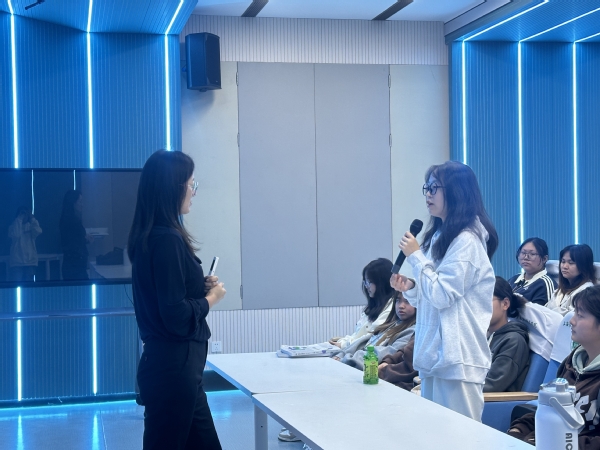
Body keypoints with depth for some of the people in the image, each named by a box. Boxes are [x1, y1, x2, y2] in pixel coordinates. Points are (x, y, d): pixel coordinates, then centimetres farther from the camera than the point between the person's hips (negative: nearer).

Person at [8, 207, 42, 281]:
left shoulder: (31, 226, 13)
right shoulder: (13, 226, 8)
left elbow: (38, 231, -8)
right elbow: (16, 235, -14)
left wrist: (32, 218, -1)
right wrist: (19, 220, -6)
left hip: (30, 262, 2)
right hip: (17, 262, -2)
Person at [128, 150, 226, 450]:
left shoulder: (150, 236, 9)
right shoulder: (168, 240, -20)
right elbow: (177, 317, -22)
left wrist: (199, 286, 7)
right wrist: (211, 298, -6)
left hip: (174, 364, 10)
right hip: (174, 366, -10)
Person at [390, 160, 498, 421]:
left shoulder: (467, 241, -13)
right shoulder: (439, 236, 16)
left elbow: (443, 295, -18)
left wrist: (415, 256, -10)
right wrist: (409, 288, 2)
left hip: (457, 356, -10)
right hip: (434, 353, 10)